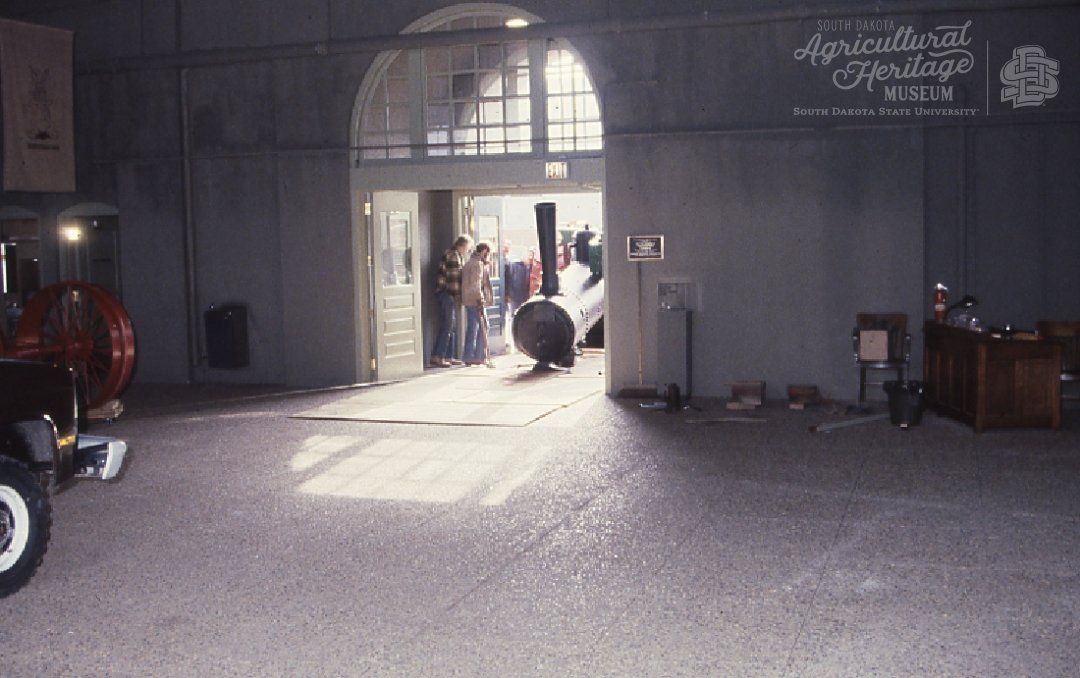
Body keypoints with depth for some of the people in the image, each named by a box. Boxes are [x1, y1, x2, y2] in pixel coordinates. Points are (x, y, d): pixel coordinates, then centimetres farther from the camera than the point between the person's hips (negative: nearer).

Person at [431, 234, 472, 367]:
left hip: (448, 295, 10)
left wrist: (458, 297, 17)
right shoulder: (453, 255, -13)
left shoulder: (457, 256, 20)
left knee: (450, 326, 11)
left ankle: (448, 356, 15)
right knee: (447, 326, -10)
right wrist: (457, 296, -18)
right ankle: (437, 356, -10)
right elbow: (453, 278, -19)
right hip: (447, 294, -10)